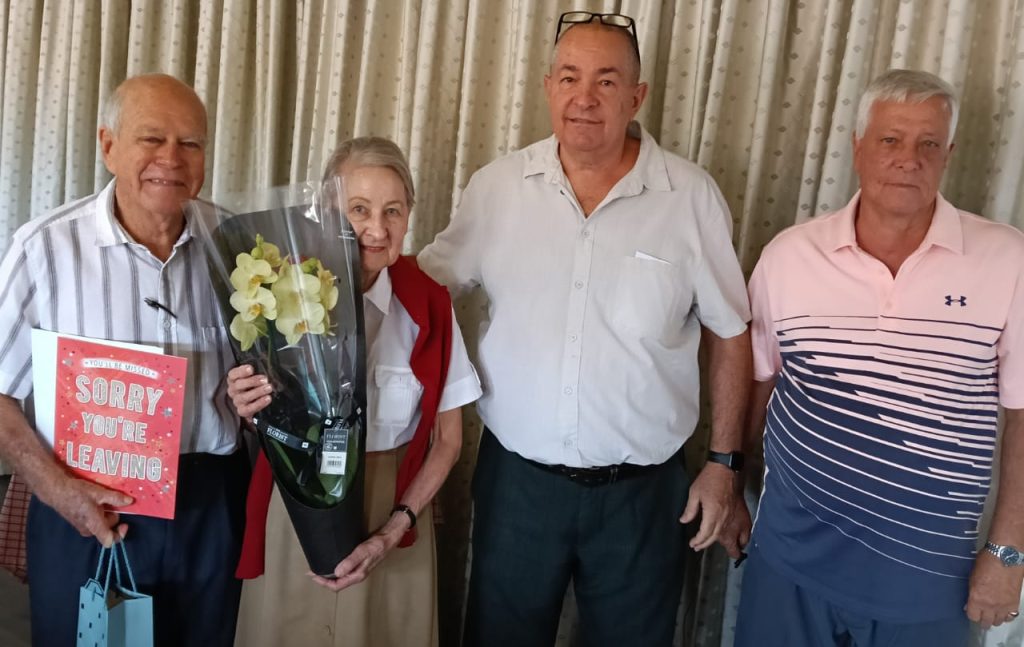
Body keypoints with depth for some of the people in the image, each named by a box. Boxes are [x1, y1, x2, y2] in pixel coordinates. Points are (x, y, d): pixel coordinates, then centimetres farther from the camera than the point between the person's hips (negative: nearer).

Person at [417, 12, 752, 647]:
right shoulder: (497, 185, -4)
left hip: (641, 488, -1)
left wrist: (724, 462, 1)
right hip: (515, 476, 1)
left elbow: (730, 334, -1)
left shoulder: (692, 196, -8)